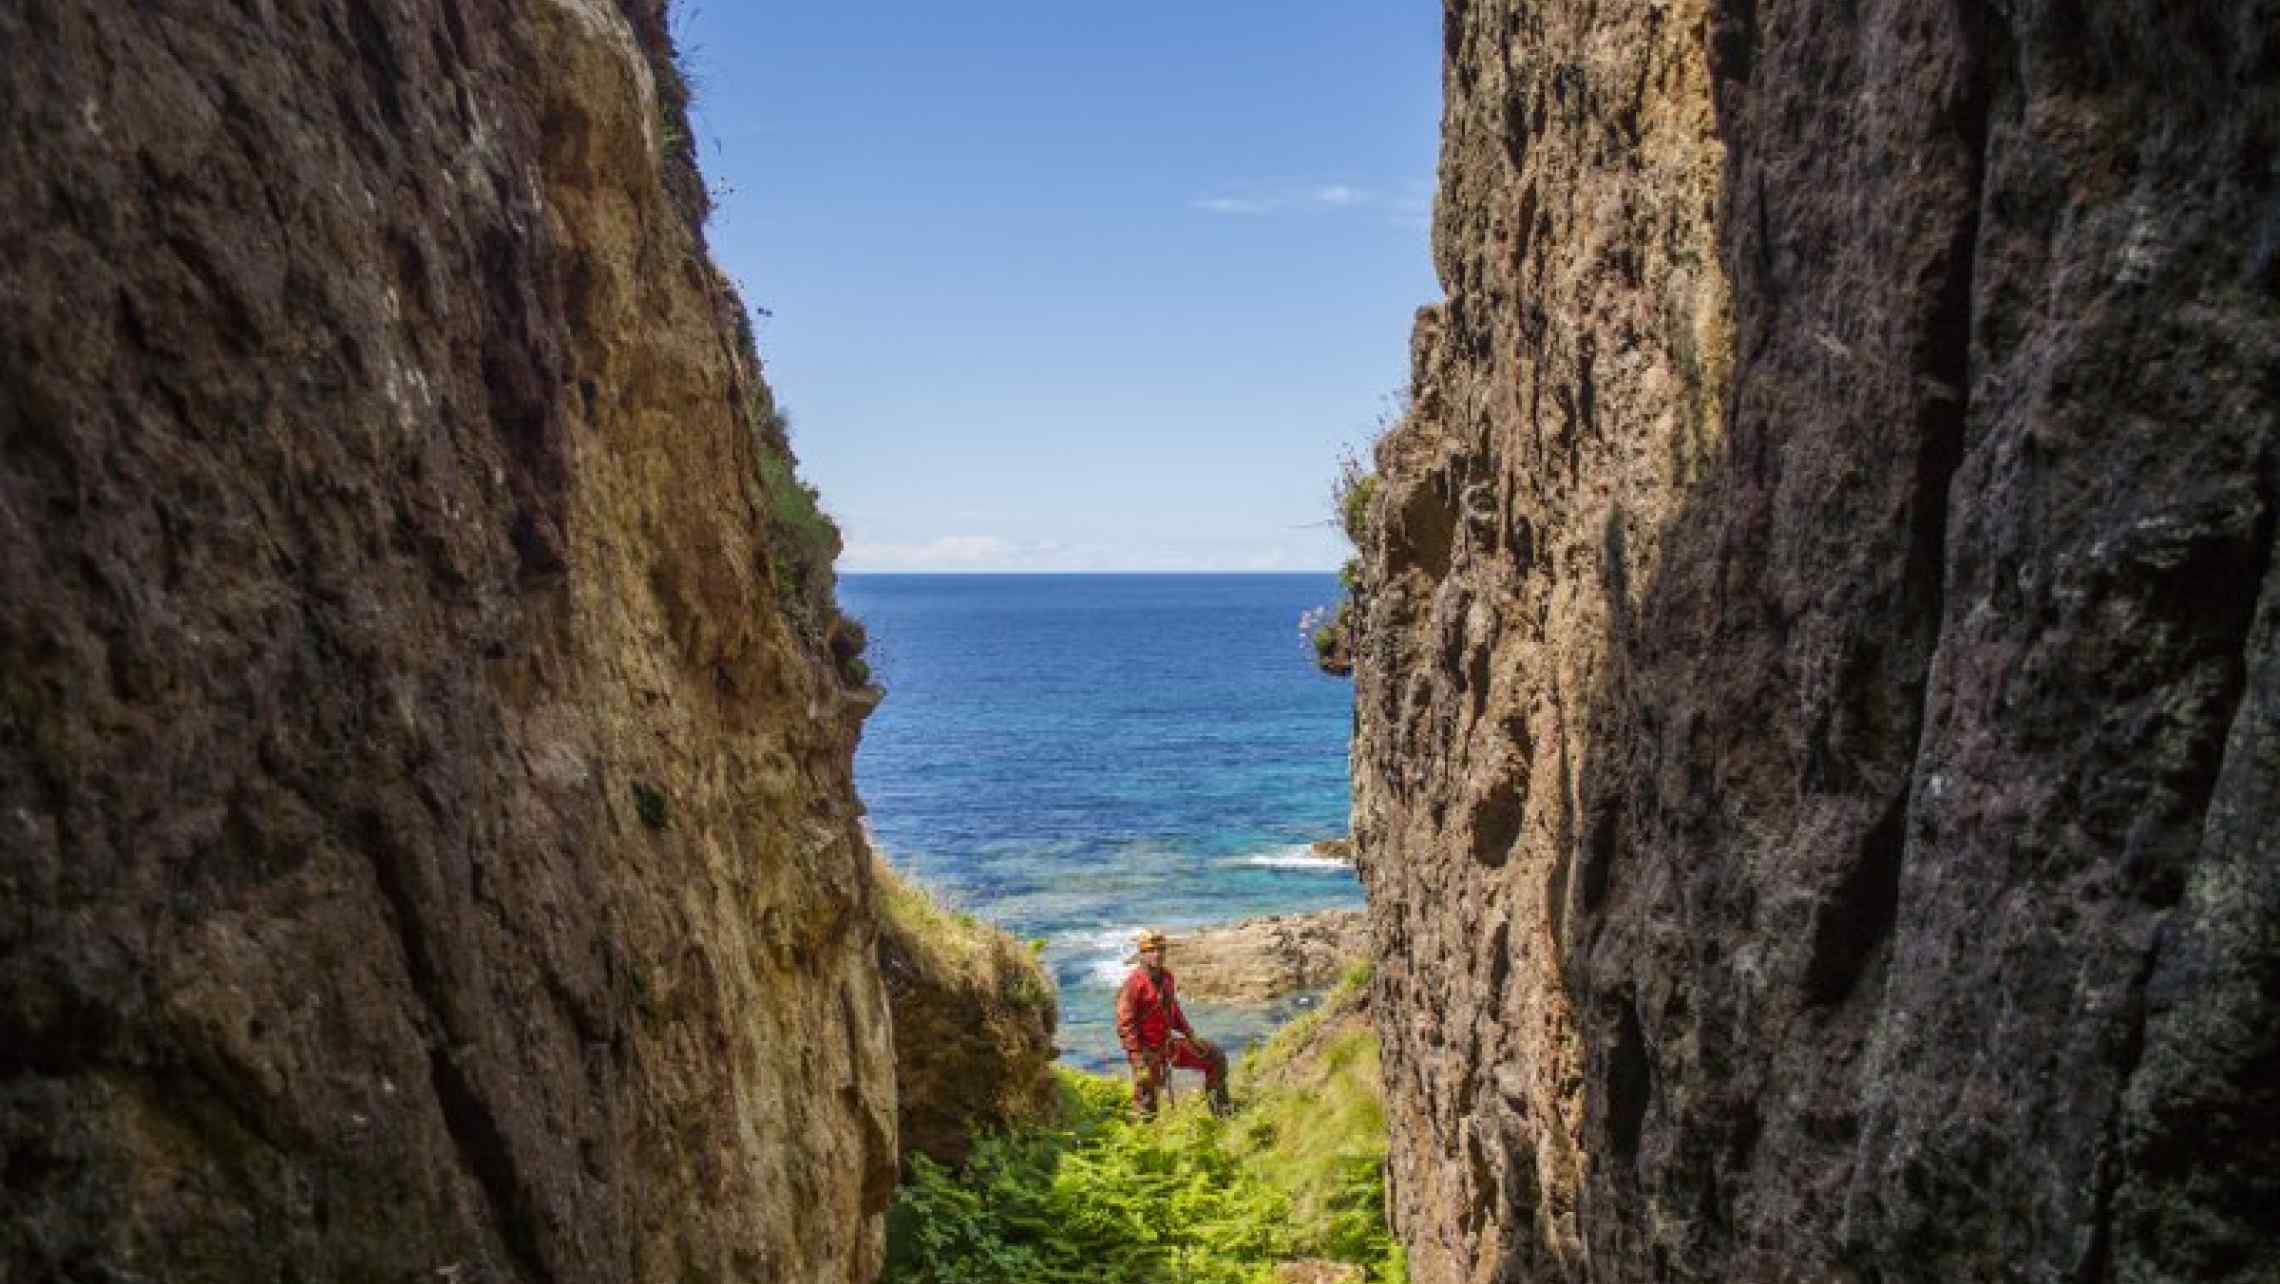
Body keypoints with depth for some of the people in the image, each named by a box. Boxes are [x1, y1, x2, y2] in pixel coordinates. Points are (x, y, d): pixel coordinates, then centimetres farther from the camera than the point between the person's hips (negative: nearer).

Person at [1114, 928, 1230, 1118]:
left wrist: (1191, 1036, 12)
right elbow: (1125, 1023, -23)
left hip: (1169, 1043, 8)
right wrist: (1138, 1057, -25)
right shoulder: (1134, 983, -21)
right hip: (1147, 1050, -8)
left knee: (1216, 1059, 10)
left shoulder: (1166, 976, 3)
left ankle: (1221, 1112, 23)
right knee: (1147, 1105, 2)